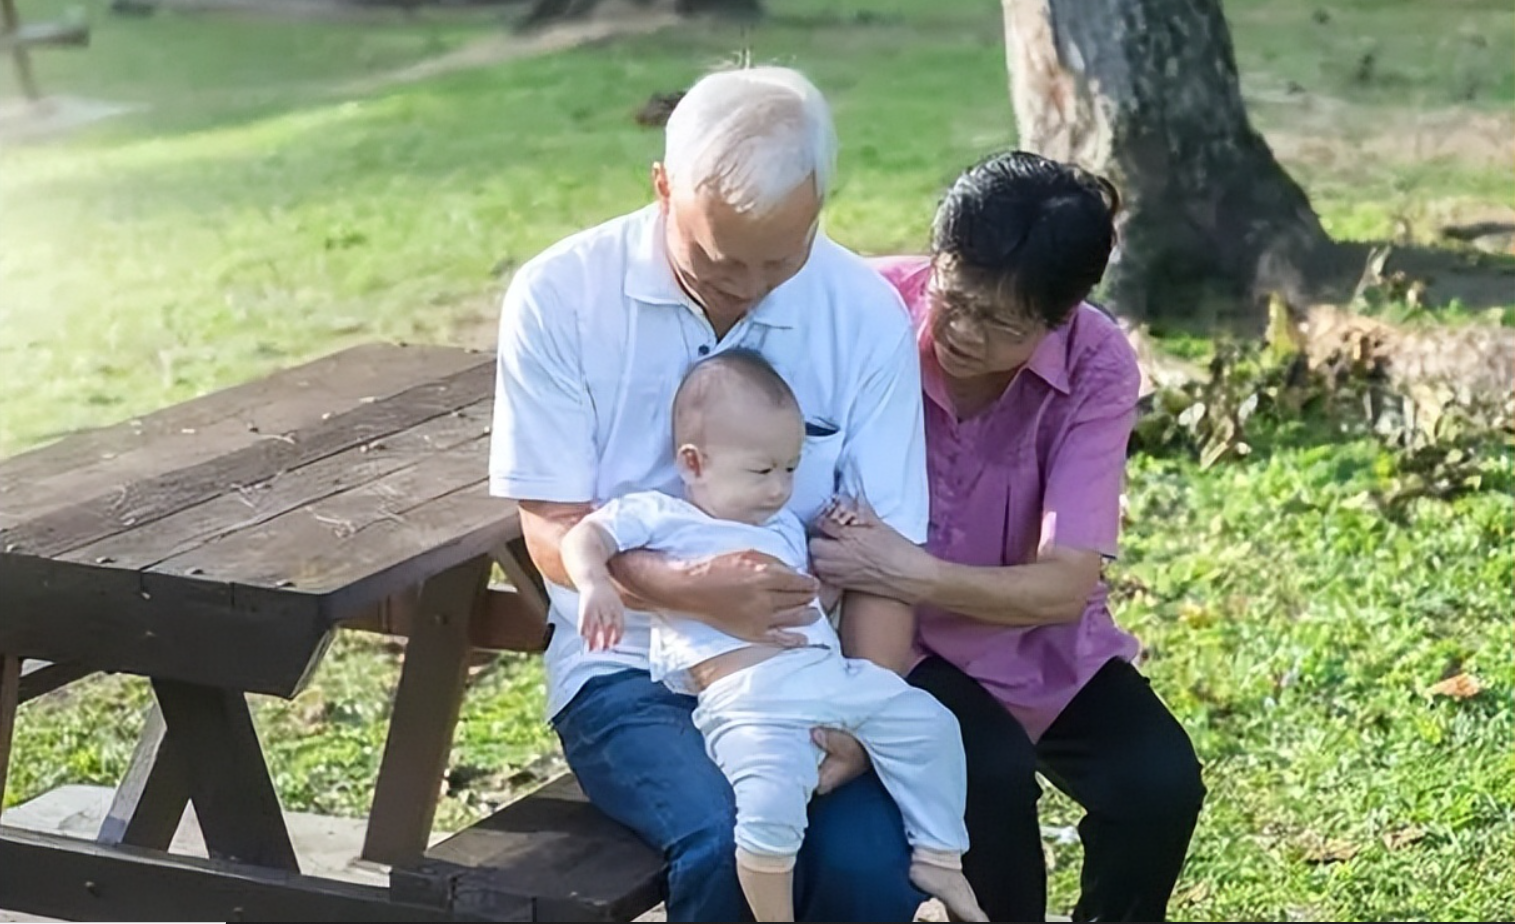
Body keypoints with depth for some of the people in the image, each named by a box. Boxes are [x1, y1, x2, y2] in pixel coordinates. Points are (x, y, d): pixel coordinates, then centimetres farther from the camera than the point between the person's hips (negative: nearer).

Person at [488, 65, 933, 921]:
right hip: (629, 666, -1)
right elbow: (554, 532, -8)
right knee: (731, 847, -30)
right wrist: (687, 588, -28)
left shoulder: (867, 313, -6)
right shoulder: (560, 298, -10)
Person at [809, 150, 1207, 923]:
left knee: (1160, 782, -21)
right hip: (899, 638, -2)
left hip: (1036, 635, 2)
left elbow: (1064, 587, -25)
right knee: (990, 775, -30)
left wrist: (915, 575, -41)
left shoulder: (1096, 367, -19)